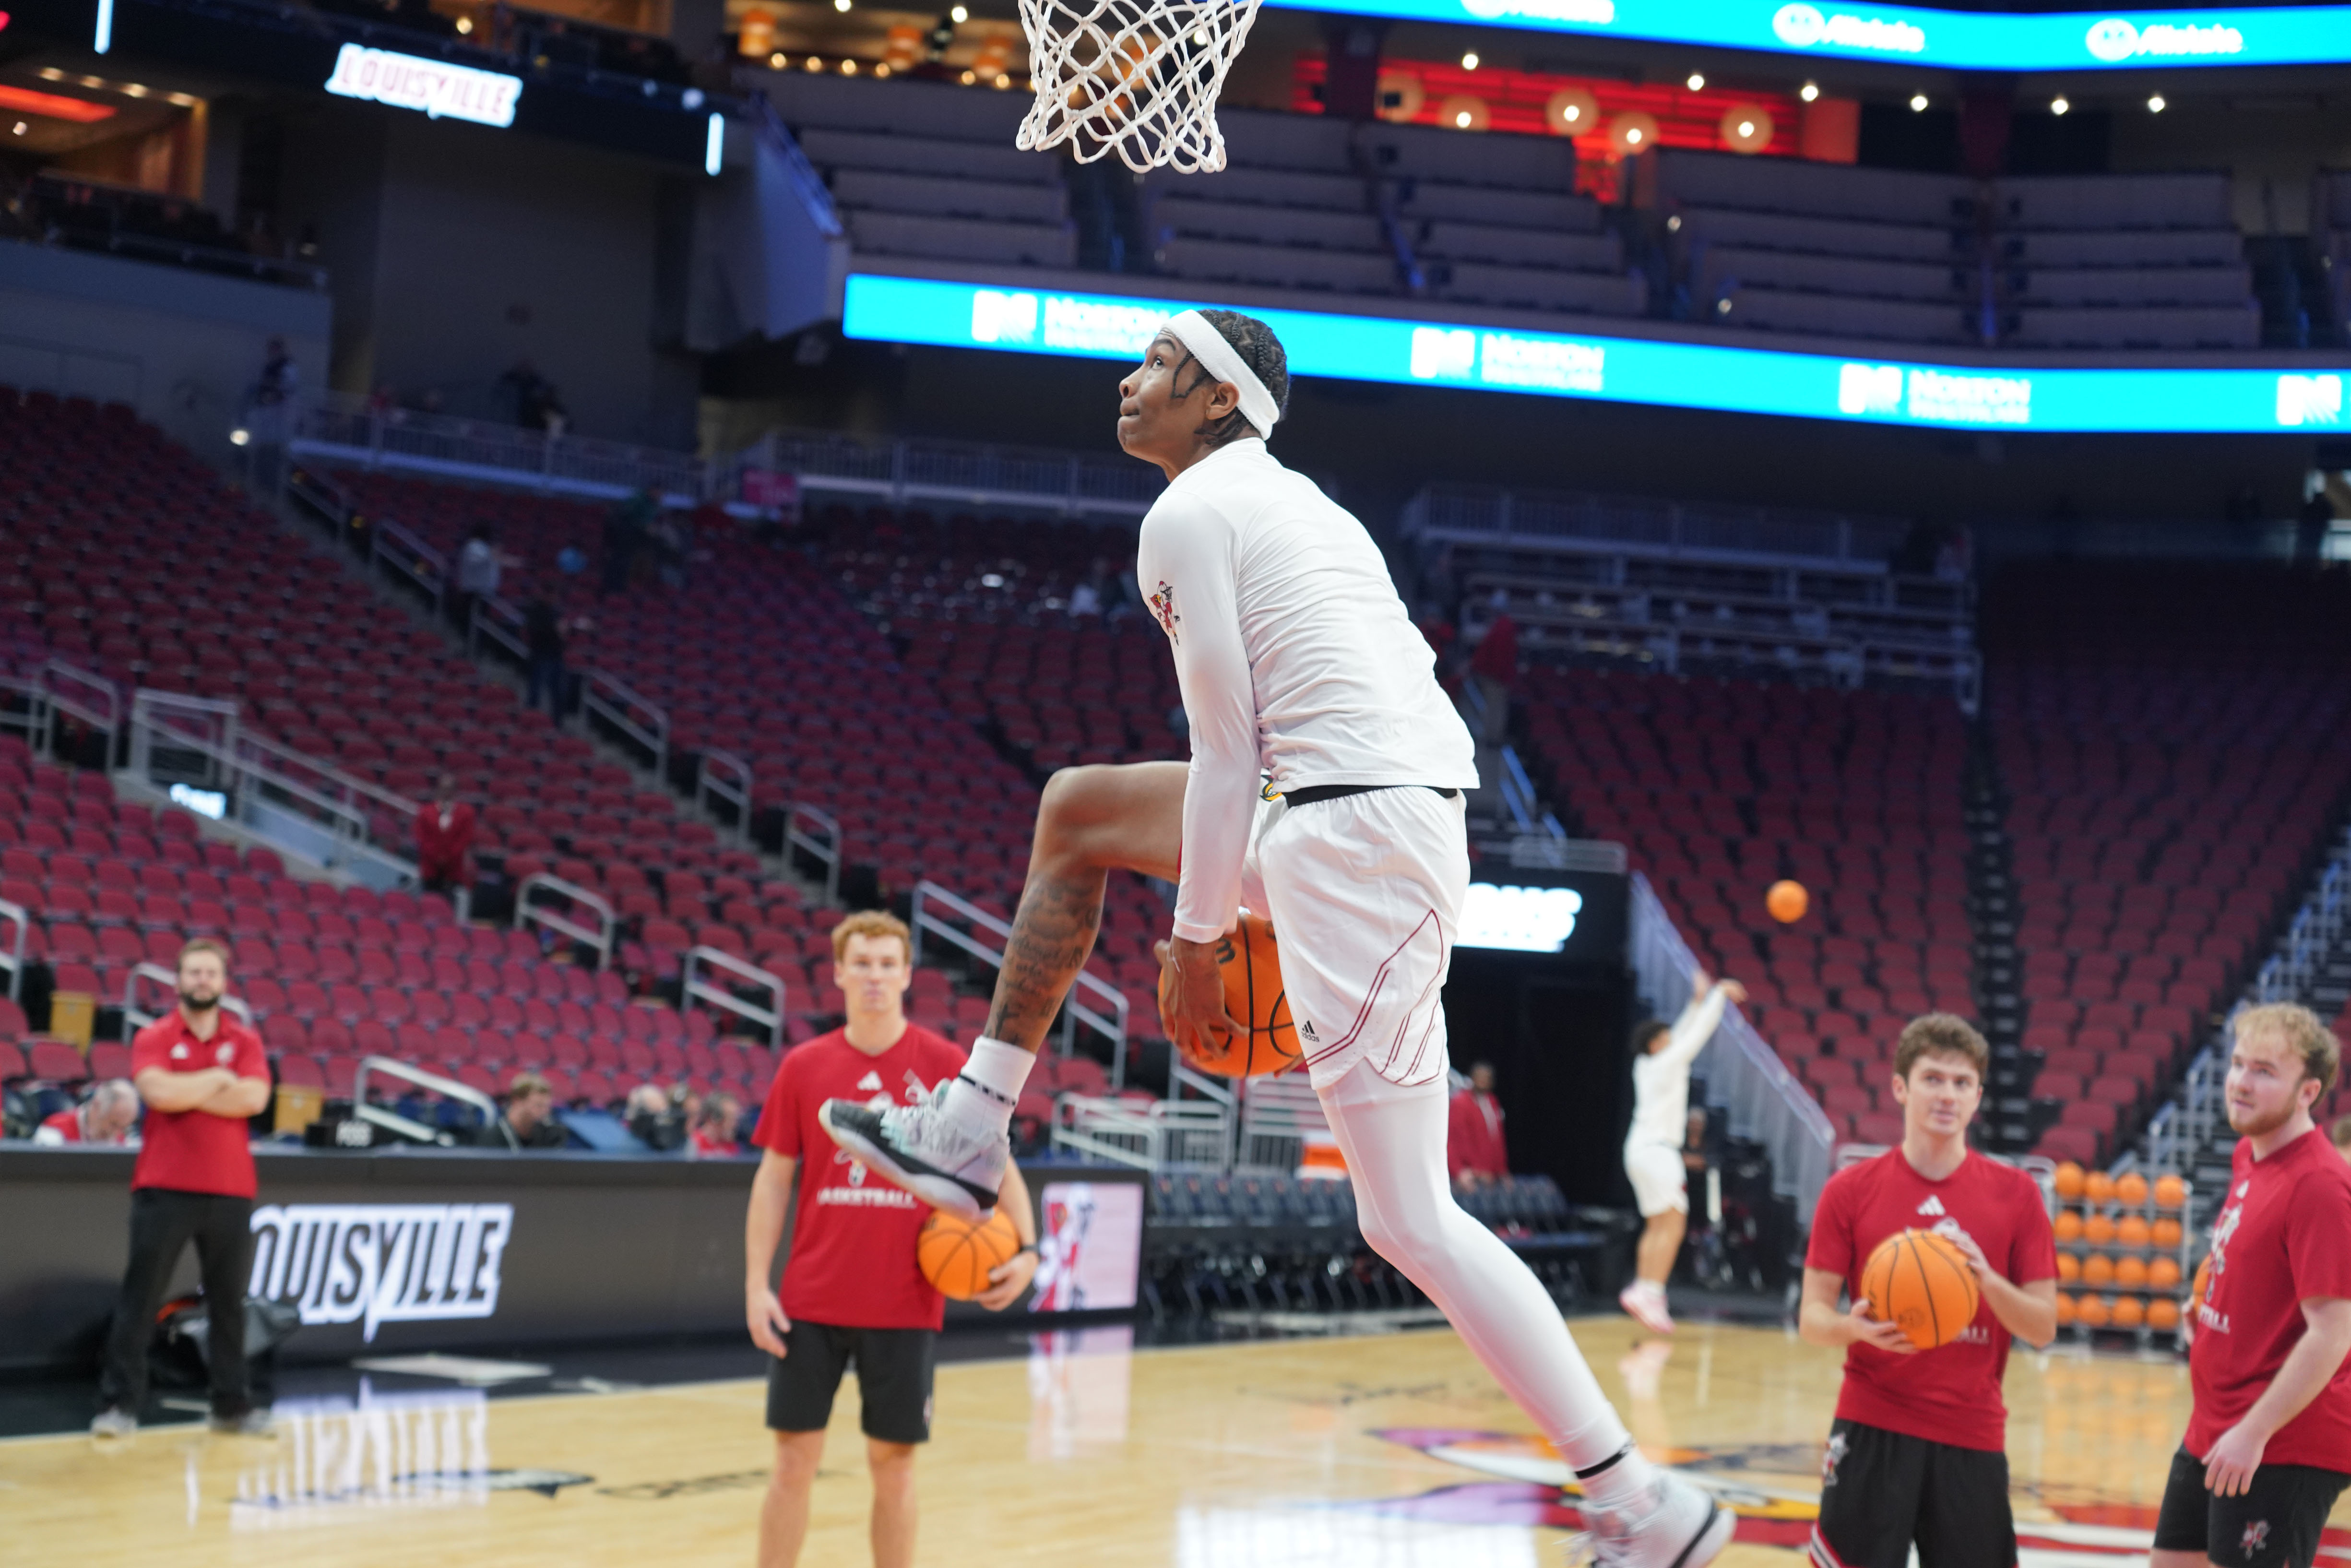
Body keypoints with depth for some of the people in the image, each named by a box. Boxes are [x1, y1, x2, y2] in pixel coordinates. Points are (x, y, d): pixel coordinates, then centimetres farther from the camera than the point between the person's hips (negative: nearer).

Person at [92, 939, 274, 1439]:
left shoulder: (245, 1041, 9)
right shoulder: (154, 1038, 3)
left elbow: (254, 1098, -8)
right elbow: (157, 1091, -17)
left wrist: (186, 1092, -9)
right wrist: (216, 1080, -6)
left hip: (230, 1190, 2)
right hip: (164, 1187, -2)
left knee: (229, 1301, 7)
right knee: (139, 1298, -2)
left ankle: (232, 1406, 16)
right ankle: (120, 1405, 3)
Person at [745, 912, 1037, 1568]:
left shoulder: (946, 1066, -1)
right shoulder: (803, 1067, 2)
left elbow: (998, 1167, 2)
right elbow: (773, 1178, 6)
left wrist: (1025, 1249, -13)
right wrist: (756, 1285, -1)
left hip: (906, 1307, -1)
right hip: (810, 1303, 1)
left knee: (893, 1463, 6)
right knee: (795, 1458, 4)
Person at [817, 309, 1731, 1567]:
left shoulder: (1188, 512, -3)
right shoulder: (1292, 498, 25)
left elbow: (1225, 742, -7)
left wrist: (1196, 938, -1)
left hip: (1352, 827, -10)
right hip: (1396, 811, 10)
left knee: (1409, 1221, -8)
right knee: (1077, 812, 21)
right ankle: (970, 1134, 23)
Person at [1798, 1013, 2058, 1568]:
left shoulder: (2015, 1194, 2)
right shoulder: (1851, 1190, 0)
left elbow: (2043, 1327, 2)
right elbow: (1812, 1318, 0)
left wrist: (1988, 1280, -18)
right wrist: (1854, 1327, -23)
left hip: (1973, 1436, 1)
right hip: (1872, 1428, -1)